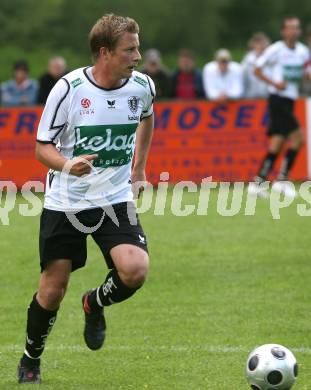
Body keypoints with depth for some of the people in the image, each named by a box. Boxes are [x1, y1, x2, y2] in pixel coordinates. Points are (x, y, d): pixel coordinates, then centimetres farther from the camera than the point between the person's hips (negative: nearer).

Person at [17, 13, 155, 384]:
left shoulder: (142, 86, -5)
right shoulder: (69, 88, -16)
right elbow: (42, 147, -10)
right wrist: (68, 165, -30)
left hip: (115, 199, 2)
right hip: (65, 202, -2)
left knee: (135, 270, -20)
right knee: (53, 287, 2)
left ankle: (95, 304, 14)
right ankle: (30, 360, 28)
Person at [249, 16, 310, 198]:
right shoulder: (276, 50, -9)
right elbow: (257, 69, -3)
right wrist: (274, 83, -15)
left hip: (290, 101, 7)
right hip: (278, 99, -7)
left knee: (277, 143, 6)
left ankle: (258, 182, 11)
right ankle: (282, 180, -10)